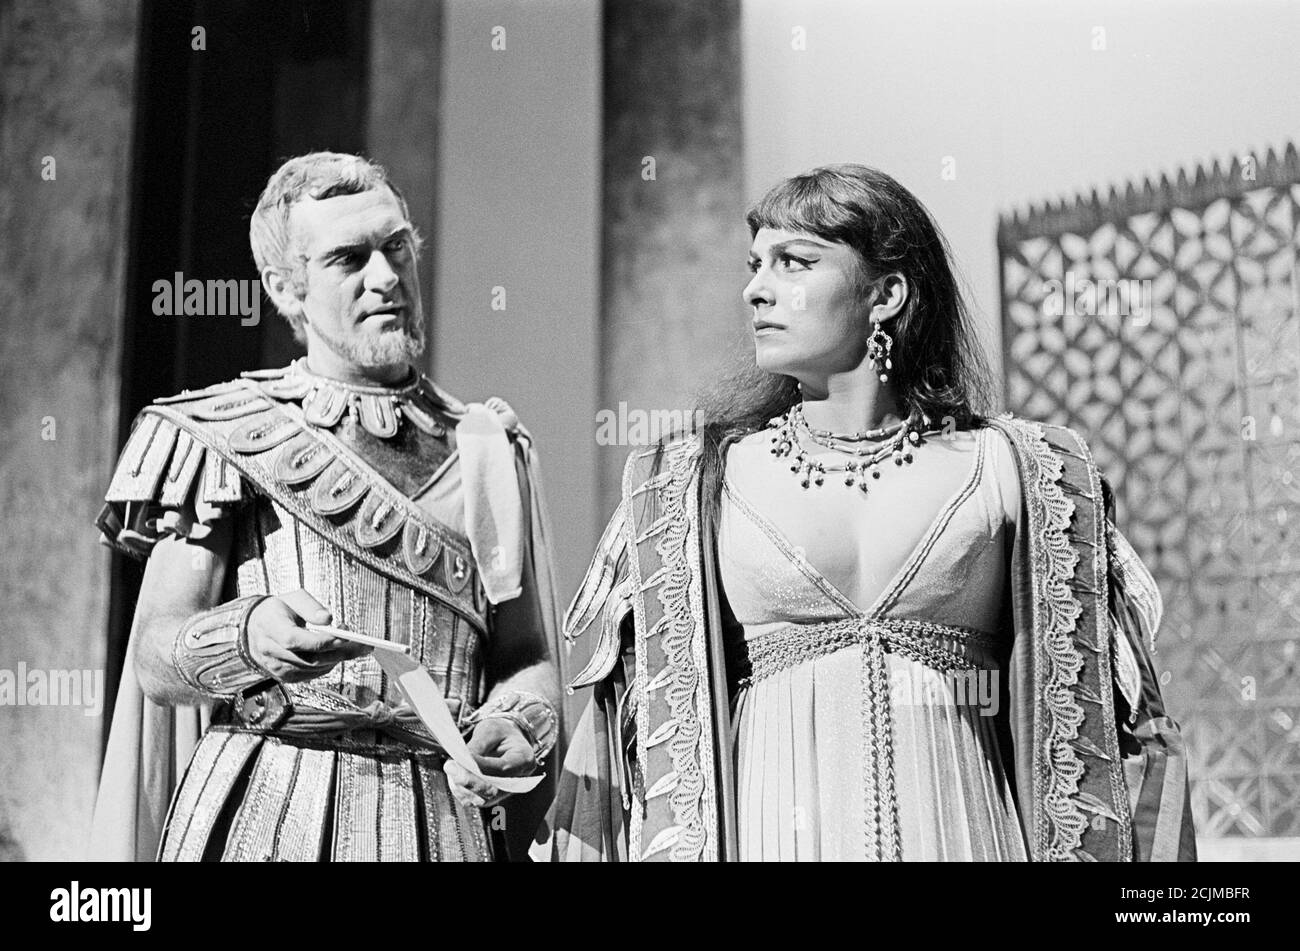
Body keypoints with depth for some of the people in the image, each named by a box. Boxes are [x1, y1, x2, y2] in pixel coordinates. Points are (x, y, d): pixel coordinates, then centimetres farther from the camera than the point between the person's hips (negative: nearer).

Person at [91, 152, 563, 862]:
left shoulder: (486, 449, 9)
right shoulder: (230, 432, 0)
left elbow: (526, 654, 11)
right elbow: (156, 658, -6)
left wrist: (518, 727, -11)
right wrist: (247, 637, -27)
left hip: (444, 819, 3)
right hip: (264, 810, -2)